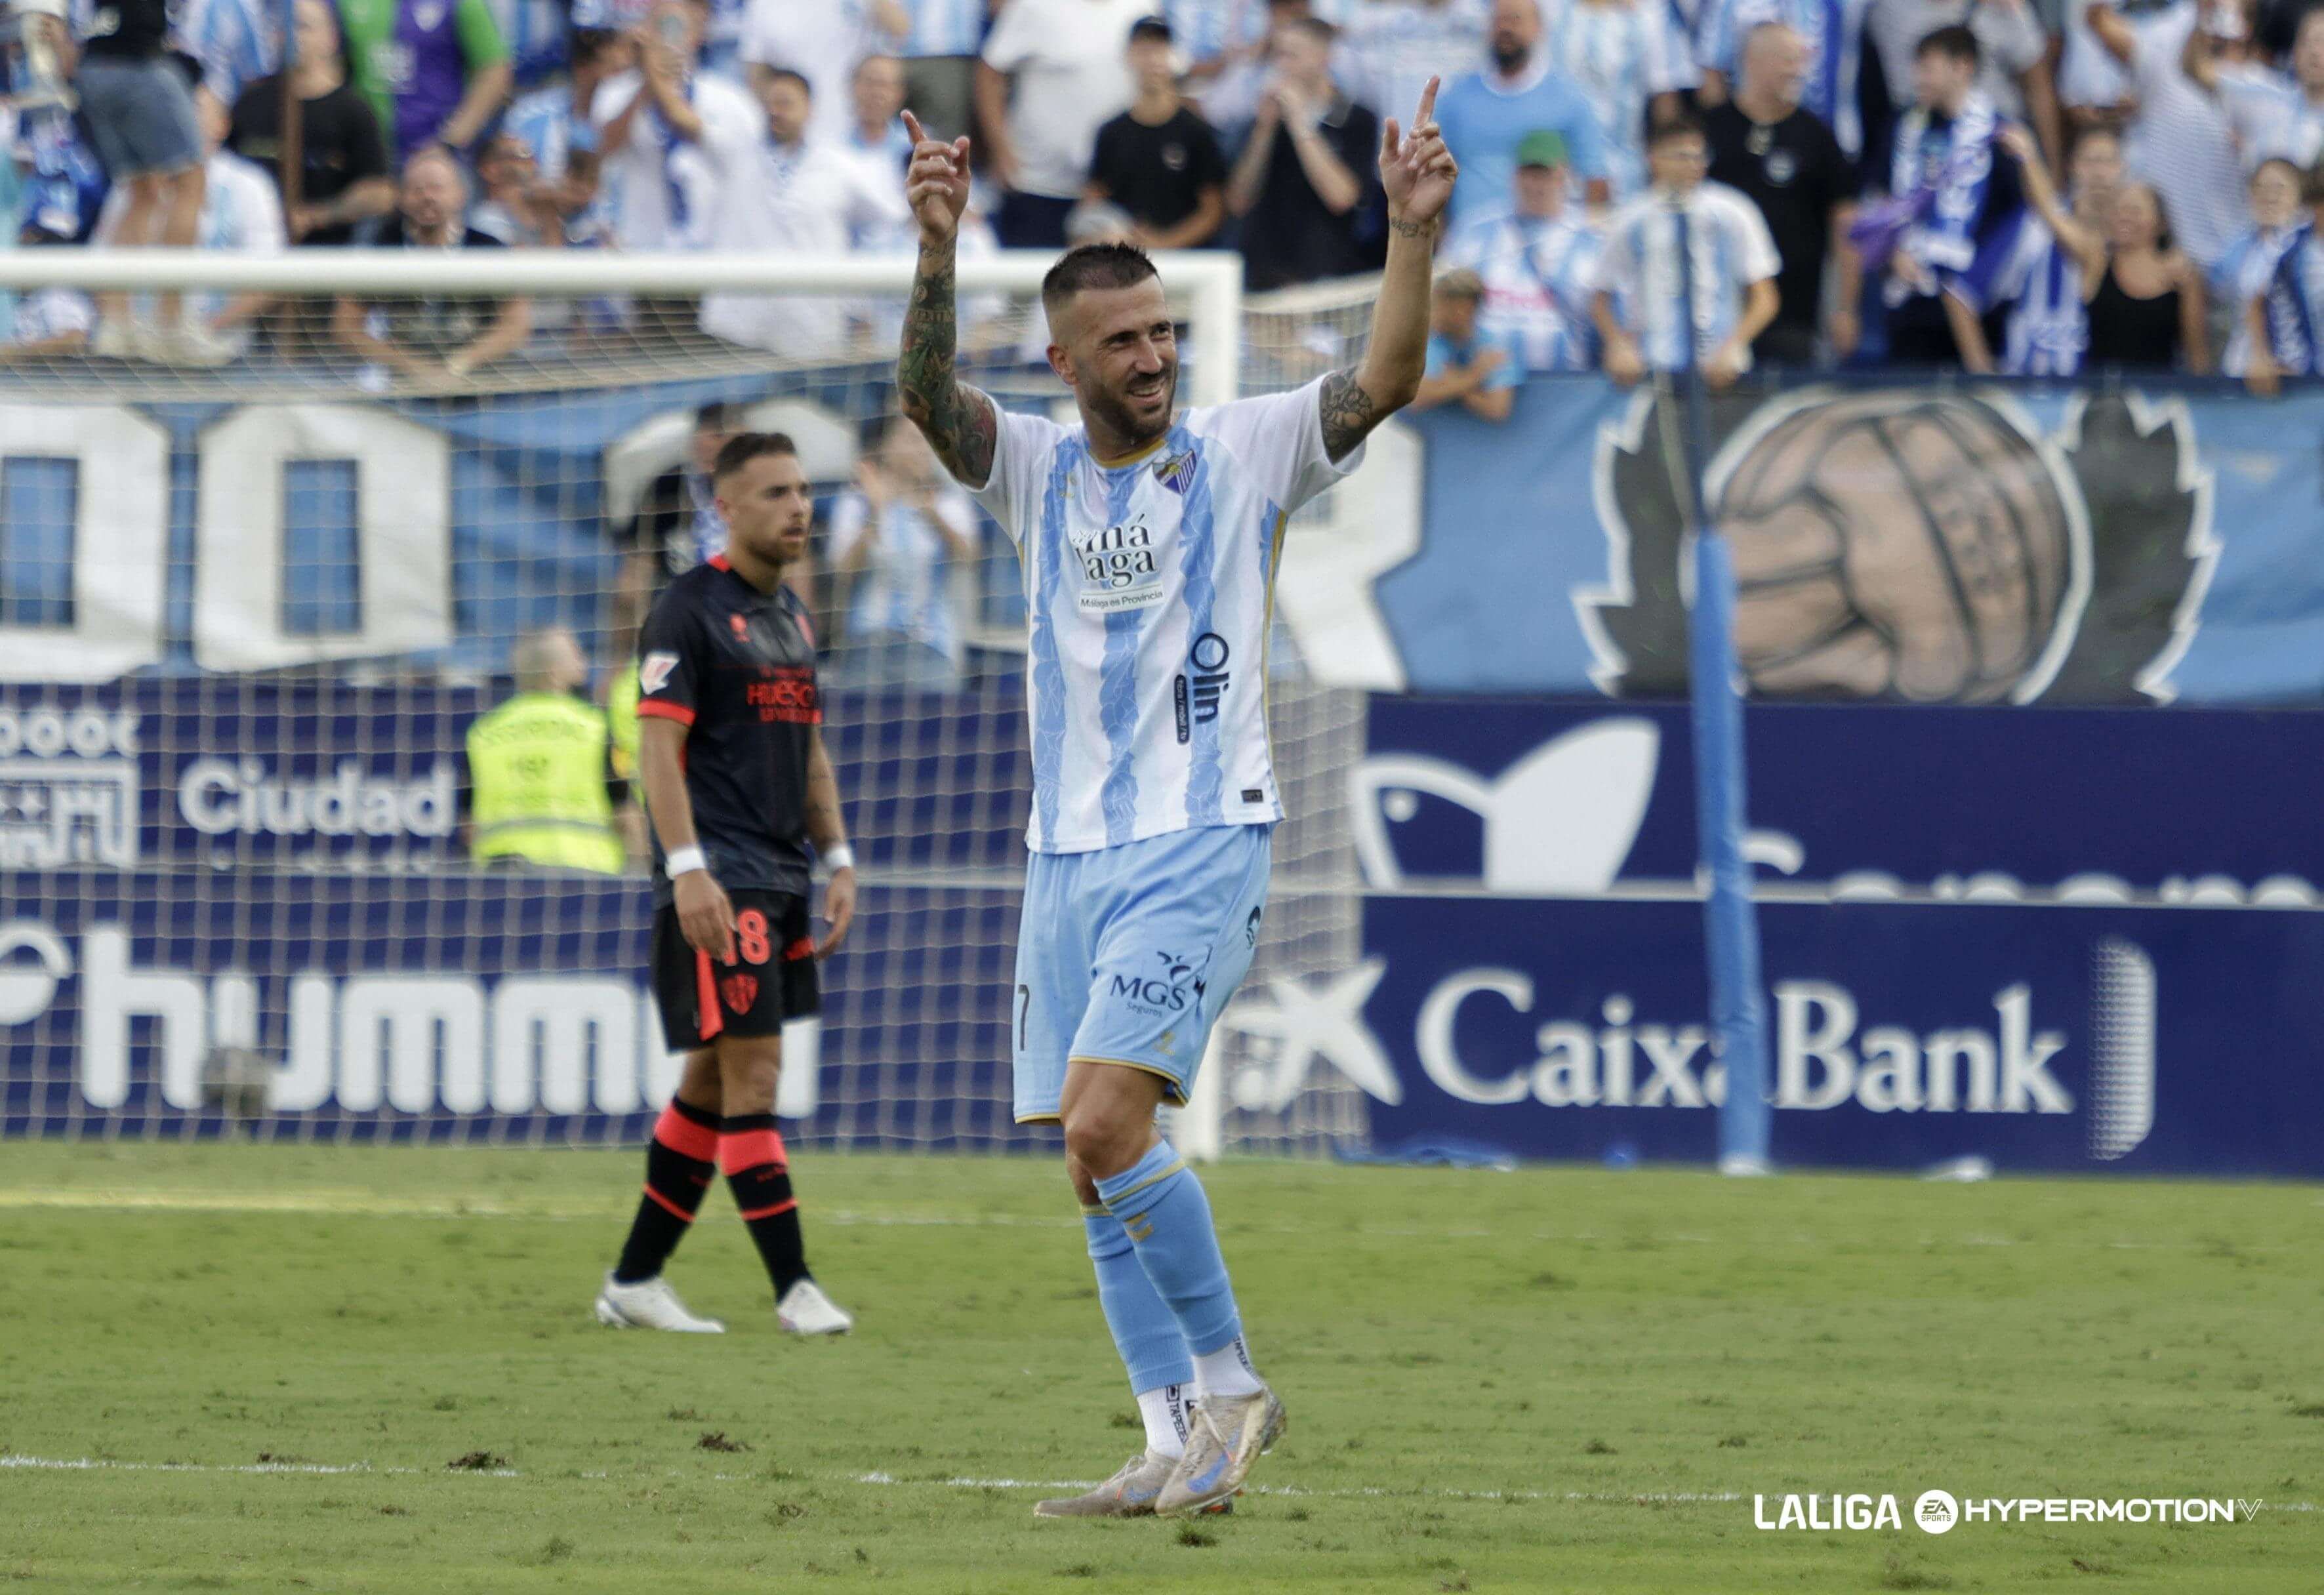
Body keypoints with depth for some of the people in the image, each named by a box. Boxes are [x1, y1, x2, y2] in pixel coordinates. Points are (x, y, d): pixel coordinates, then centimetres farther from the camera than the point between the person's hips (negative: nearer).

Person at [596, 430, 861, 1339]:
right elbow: (658, 746, -14)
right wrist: (688, 868, -23)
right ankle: (793, 1289, -10)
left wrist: (837, 860, 16)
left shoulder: (792, 616, 17)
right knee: (751, 1073, -10)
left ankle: (634, 1281, 16)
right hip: (719, 880, -9)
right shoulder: (689, 610, -9)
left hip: (782, 880, 9)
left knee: (714, 1081, 10)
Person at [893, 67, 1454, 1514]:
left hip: (1205, 842, -5)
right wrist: (938, 254, -29)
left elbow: (1386, 382, -14)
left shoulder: (1243, 452, 0)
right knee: (1098, 1171, 5)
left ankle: (1231, 1382, -7)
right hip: (1069, 853, 5)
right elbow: (927, 395, -12)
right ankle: (1178, 1450, 11)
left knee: (1107, 1123, -20)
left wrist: (1413, 240, -29)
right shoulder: (1035, 469, 7)